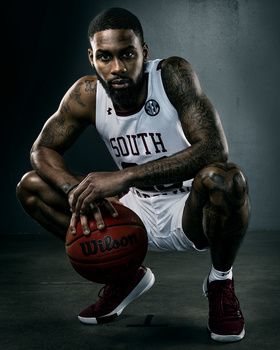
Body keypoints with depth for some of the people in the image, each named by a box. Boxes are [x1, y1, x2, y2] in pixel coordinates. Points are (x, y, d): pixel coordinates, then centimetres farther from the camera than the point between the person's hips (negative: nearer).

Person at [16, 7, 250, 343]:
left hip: (190, 210, -4)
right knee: (30, 187, -4)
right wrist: (77, 190, -24)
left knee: (226, 179, -39)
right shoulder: (86, 94, -10)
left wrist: (126, 176, -40)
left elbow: (215, 149, -32)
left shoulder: (173, 75, -22)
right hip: (136, 209, 5)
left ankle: (221, 281, -5)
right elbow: (42, 149, -2)